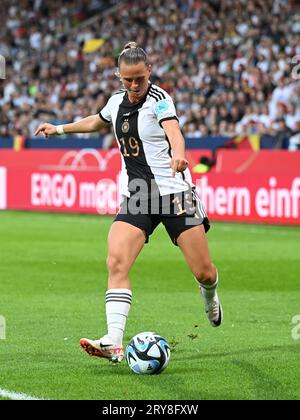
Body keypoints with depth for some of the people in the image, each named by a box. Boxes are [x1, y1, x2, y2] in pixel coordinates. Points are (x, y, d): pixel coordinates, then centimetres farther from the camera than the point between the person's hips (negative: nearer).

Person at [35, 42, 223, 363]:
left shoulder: (158, 100, -11)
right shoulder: (117, 101, 7)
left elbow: (174, 133, -32)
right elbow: (96, 122, 32)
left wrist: (178, 156, -54)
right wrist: (60, 129, 40)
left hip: (173, 193, -5)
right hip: (135, 198, 5)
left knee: (203, 272, -2)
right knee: (116, 262, -19)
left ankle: (209, 295, 38)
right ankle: (113, 343, -25)